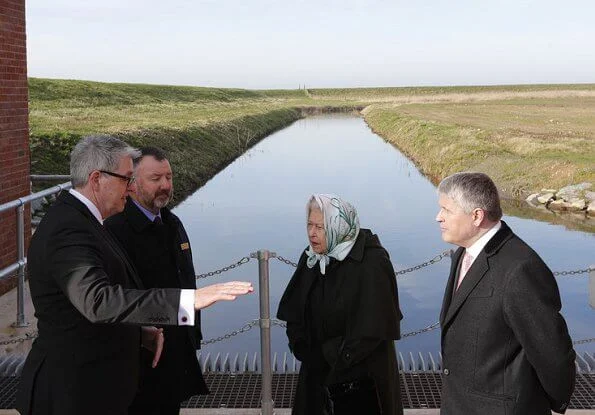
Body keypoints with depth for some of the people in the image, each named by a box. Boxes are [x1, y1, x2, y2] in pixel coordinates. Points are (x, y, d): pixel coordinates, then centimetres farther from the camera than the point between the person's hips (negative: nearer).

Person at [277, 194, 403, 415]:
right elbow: (294, 312, 6)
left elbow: (372, 328, -20)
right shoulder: (311, 259, 0)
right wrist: (302, 349, -4)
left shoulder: (372, 263, -20)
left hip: (362, 375, -5)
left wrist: (339, 360, -13)